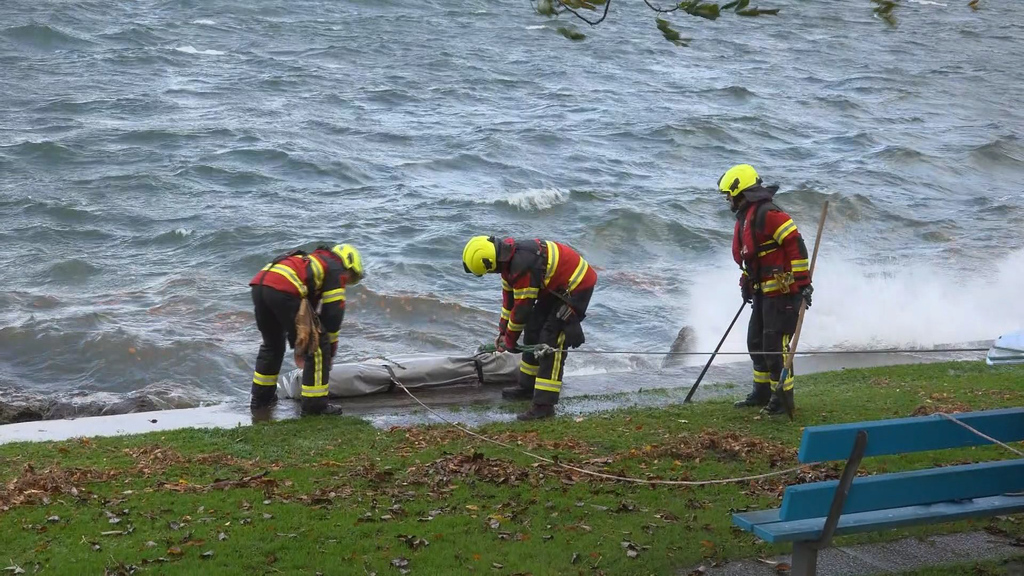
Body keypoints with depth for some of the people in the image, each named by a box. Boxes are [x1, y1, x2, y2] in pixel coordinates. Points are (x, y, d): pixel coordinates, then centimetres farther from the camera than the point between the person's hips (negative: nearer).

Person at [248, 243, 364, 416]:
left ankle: (261, 398, 38)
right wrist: (331, 349, 20)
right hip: (282, 290, -9)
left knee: (272, 344, 30)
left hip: (259, 284, 9)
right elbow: (333, 313, 10)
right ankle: (315, 405, 4)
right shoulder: (337, 271, 15)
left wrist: (297, 345, 46)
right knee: (318, 346, 3)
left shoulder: (311, 262, 38)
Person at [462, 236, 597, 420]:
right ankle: (527, 386, 31)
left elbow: (522, 308, -23)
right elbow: (509, 296, 12)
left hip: (577, 286, -10)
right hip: (556, 286, 10)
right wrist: (503, 332, 16)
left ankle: (544, 405, -14)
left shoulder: (522, 266, -32)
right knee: (533, 331, 16)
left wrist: (510, 340, -8)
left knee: (550, 343, -14)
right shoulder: (508, 256, -1)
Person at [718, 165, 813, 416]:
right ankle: (762, 393, 28)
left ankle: (783, 398, 1)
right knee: (756, 342, 16)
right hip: (764, 292, 11)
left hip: (782, 292, -11)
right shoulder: (746, 217, 15)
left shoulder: (767, 214, -18)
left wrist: (802, 282, -23)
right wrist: (747, 282, 26)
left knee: (775, 345, -8)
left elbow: (795, 244, -23)